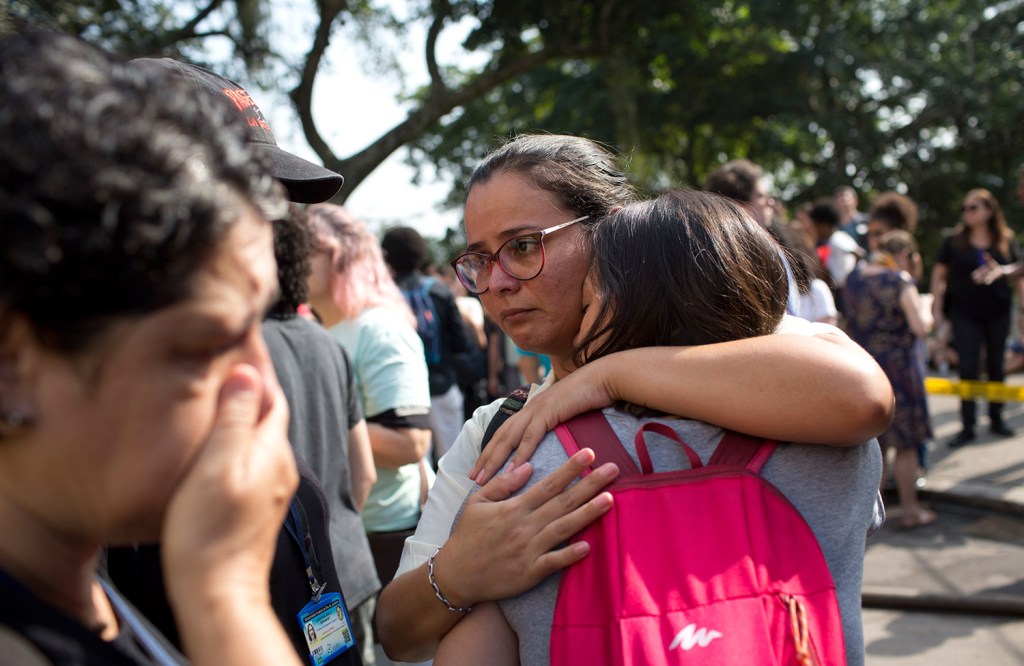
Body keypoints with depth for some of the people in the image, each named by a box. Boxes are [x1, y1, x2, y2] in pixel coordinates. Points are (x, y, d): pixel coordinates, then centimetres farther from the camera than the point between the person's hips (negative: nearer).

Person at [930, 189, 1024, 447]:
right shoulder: (954, 241, -3)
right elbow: (939, 274, 2)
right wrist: (937, 308, -3)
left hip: (998, 314, 2)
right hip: (965, 314, -2)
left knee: (996, 367, 12)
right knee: (968, 369, -4)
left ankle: (996, 418, 27)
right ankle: (967, 426, 2)